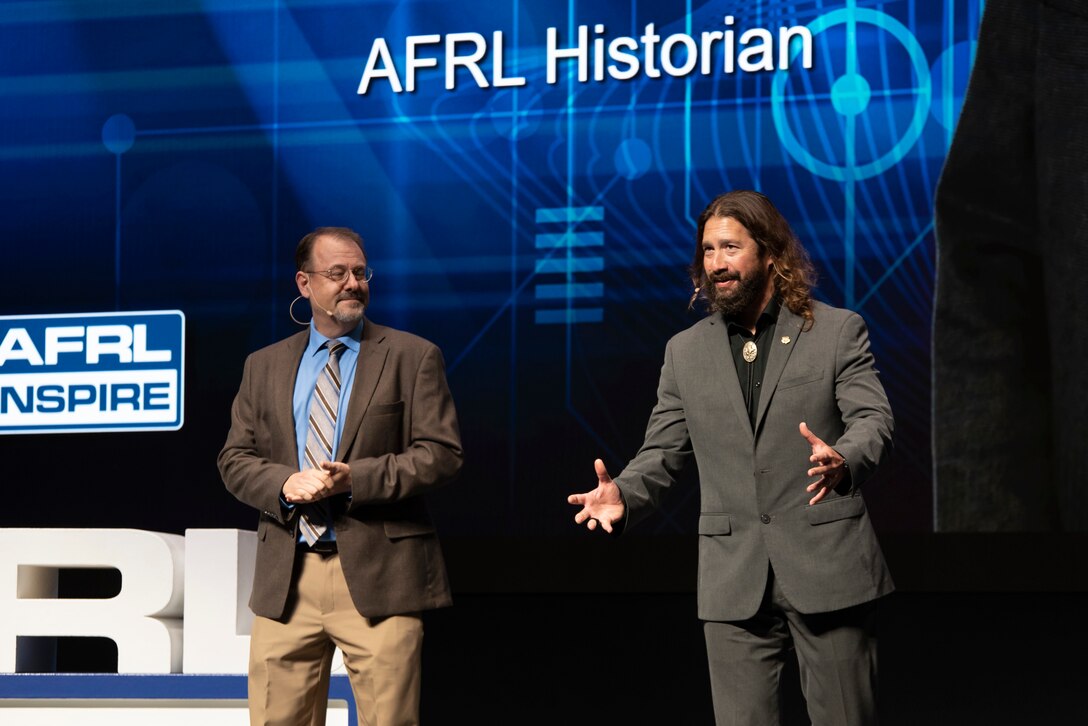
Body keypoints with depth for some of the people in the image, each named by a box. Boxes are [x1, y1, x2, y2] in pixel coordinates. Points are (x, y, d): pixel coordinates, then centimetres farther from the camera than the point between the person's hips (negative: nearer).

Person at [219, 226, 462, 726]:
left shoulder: (413, 357, 5)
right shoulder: (264, 366, 16)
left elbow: (442, 455, -2)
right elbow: (234, 458, 12)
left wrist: (355, 479, -14)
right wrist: (284, 483, -9)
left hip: (377, 576, -3)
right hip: (286, 578, 3)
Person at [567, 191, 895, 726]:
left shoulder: (838, 331, 4)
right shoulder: (686, 351, 14)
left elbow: (873, 419, -7)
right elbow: (662, 453, 13)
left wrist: (842, 461, -31)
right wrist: (624, 495, -9)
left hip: (827, 567, -3)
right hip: (734, 581, 3)